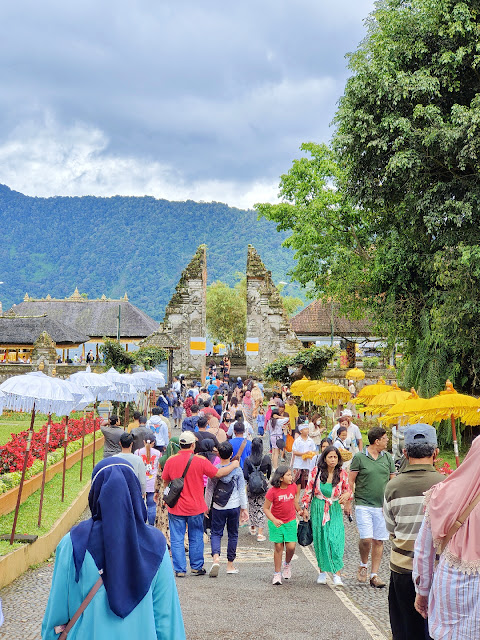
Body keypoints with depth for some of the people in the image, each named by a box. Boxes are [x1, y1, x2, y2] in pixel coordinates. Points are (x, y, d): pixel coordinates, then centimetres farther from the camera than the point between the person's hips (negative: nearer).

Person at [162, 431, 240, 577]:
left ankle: (179, 569, 7)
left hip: (176, 507, 0)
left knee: (177, 539, 7)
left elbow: (165, 481, 6)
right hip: (195, 507, 0)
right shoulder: (200, 461, -11)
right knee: (196, 538, 15)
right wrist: (233, 465, 9)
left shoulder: (171, 461, -6)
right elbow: (218, 473, -6)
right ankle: (196, 567, 23)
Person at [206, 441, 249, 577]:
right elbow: (242, 491, -1)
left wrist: (206, 507, 11)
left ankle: (216, 557, -16)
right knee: (233, 534, 12)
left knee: (216, 533, 9)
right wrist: (244, 508, 8)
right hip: (234, 507, 1)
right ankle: (230, 564, 16)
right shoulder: (237, 470, -7)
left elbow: (209, 490, -1)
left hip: (218, 507, -1)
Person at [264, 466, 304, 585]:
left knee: (291, 546, -5)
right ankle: (277, 574, 14)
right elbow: (266, 509, -12)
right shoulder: (272, 491, -18)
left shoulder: (293, 486, -5)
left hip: (290, 521, 3)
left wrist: (299, 510, 16)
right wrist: (274, 520, -25)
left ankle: (287, 564, 27)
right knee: (278, 547, 1)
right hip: (276, 523, -3)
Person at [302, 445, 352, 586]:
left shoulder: (342, 474, -2)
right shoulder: (316, 472, -4)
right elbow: (309, 490, 4)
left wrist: (347, 495, -12)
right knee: (320, 539, 4)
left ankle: (337, 574, -12)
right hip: (318, 509, 0)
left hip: (335, 510, 0)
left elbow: (347, 489, 11)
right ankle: (322, 571, 19)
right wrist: (305, 508, 3)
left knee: (336, 539, -13)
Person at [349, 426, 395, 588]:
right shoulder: (359, 457, -3)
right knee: (366, 539, -13)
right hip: (363, 505, -4)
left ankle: (374, 575, 13)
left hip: (382, 506, 4)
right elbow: (351, 481, 2)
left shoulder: (388, 458, 8)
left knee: (378, 541, 4)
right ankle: (363, 565, 15)